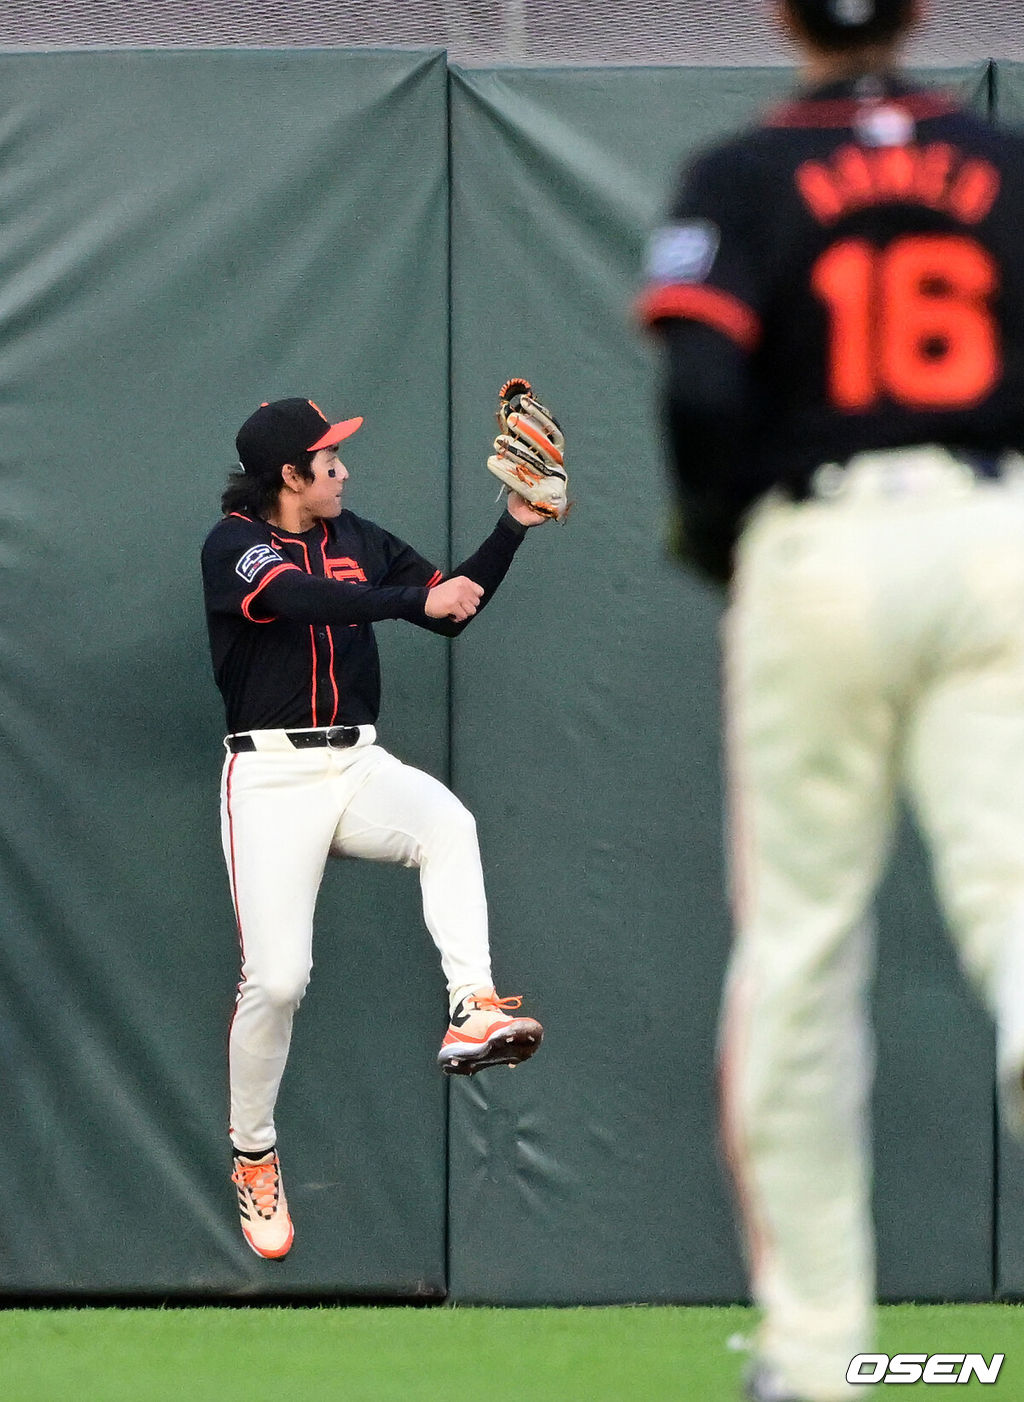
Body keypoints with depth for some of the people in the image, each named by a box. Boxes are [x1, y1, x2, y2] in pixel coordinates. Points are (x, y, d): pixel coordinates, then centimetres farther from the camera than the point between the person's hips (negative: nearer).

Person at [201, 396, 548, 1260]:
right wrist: (416, 601, -33)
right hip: (271, 776, -4)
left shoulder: (360, 541, 13)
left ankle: (473, 1013, -42)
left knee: (447, 821, -32)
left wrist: (514, 526, 6)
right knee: (276, 978, -11)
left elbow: (450, 610, 15)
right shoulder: (233, 546, -5)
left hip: (359, 767, 4)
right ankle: (254, 1157, 10)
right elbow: (301, 598, -26)